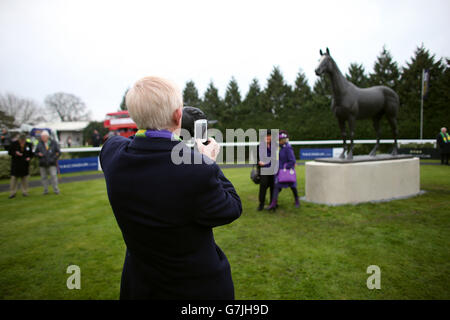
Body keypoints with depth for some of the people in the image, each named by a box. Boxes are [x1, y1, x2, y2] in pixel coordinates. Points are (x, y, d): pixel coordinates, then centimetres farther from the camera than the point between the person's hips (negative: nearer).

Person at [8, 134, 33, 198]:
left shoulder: (29, 145, 0)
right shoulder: (14, 144, -5)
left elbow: (31, 153, 11)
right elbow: (9, 151, 2)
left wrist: (29, 157, -9)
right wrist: (15, 153, -17)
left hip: (25, 164, 2)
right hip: (15, 164, -1)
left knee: (24, 178, 8)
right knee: (14, 178, 0)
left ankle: (25, 192, 18)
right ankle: (13, 192, 10)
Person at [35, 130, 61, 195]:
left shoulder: (53, 143, 3)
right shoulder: (40, 144, 7)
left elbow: (58, 152, 6)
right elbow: (35, 152, 13)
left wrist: (54, 158, -6)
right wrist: (39, 154, -9)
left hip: (51, 163, -2)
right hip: (42, 163, 2)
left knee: (53, 176, -9)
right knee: (43, 177, 4)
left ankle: (56, 190, 0)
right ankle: (46, 190, 14)